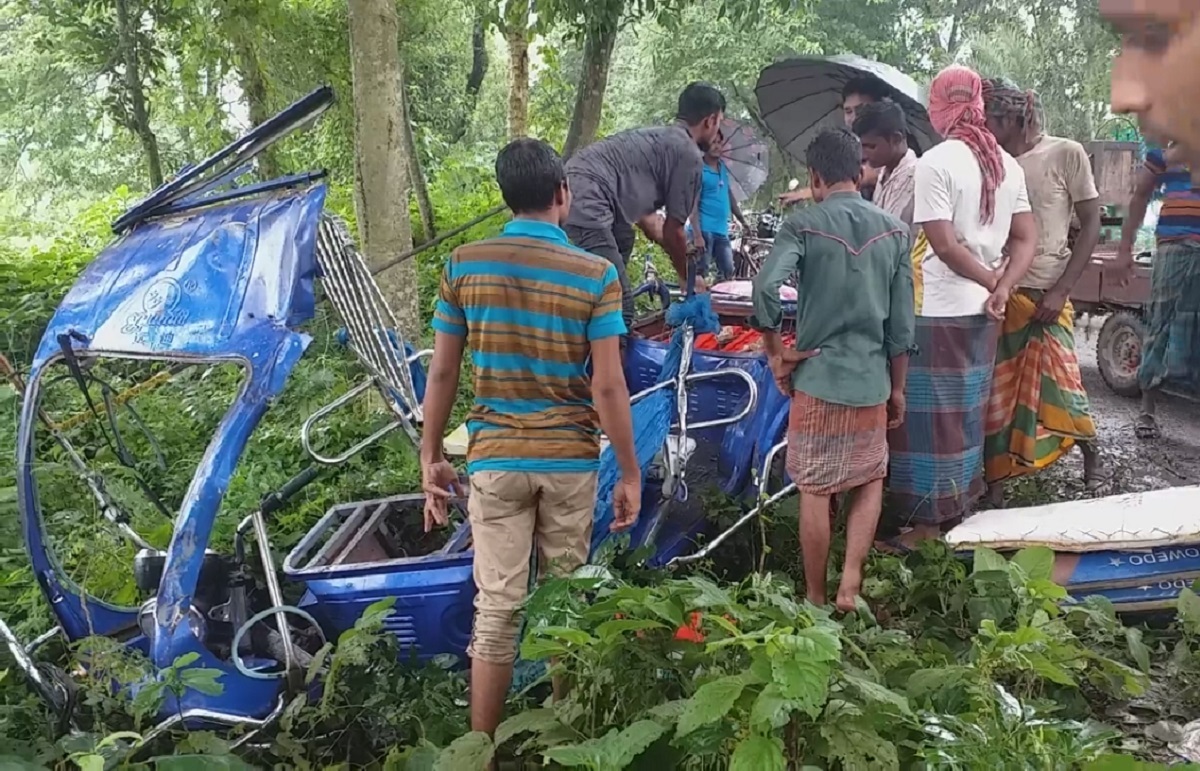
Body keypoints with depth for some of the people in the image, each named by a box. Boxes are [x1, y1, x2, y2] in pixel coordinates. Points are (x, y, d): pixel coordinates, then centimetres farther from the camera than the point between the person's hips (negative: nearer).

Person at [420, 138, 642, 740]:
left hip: (495, 459, 0)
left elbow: (442, 373, 0)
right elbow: (608, 387, -9)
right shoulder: (596, 275, -8)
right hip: (570, 459, 0)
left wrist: (431, 456, 10)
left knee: (497, 607, 6)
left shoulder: (463, 265, -3)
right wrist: (631, 473, -1)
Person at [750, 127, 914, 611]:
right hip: (872, 380, 3)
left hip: (817, 379, -3)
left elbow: (766, 286, -24)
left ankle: (815, 599, 20)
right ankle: (851, 583, 7)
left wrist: (776, 357, -11)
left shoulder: (803, 226, -7)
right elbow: (902, 322, 4)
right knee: (870, 482, 20)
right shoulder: (893, 231, 4)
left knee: (815, 492, 9)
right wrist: (898, 388, 13)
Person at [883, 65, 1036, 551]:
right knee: (967, 412, 18)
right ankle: (960, 503, 29)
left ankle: (929, 521, 8)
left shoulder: (935, 163, -16)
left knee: (931, 418, 1)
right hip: (981, 312, 7)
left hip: (939, 312, -7)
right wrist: (1002, 288, -7)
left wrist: (990, 280, -7)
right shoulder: (1007, 164, 7)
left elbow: (945, 244, -21)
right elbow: (1026, 238, 5)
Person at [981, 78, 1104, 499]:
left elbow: (1091, 225, -2)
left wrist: (1061, 290, -10)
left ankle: (1091, 453, 24)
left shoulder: (1065, 154, -3)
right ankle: (995, 480, 14)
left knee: (1058, 385, -3)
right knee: (995, 390, 4)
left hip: (1044, 295, -3)